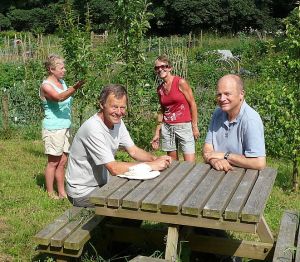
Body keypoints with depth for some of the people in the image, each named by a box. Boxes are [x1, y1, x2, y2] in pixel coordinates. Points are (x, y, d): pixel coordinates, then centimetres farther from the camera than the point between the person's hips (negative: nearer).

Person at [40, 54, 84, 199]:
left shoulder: (62, 82, 11)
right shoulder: (46, 86, -13)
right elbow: (59, 97, -34)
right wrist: (74, 88, -47)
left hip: (65, 127, 8)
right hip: (53, 128, -8)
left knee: (62, 162, 12)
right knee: (53, 162, 1)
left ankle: (62, 192, 20)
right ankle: (50, 193, 12)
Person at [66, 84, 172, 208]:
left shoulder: (117, 122, 0)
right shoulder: (93, 128, -28)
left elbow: (133, 151, 4)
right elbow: (114, 168, -30)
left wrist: (155, 159, -15)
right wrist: (151, 165, -27)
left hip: (102, 183, 8)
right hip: (82, 191, -8)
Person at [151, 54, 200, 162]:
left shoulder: (180, 82, -8)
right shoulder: (160, 89, 8)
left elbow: (192, 104, -5)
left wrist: (195, 126, -7)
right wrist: (157, 133, 14)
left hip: (184, 126, -5)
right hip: (167, 128, 5)